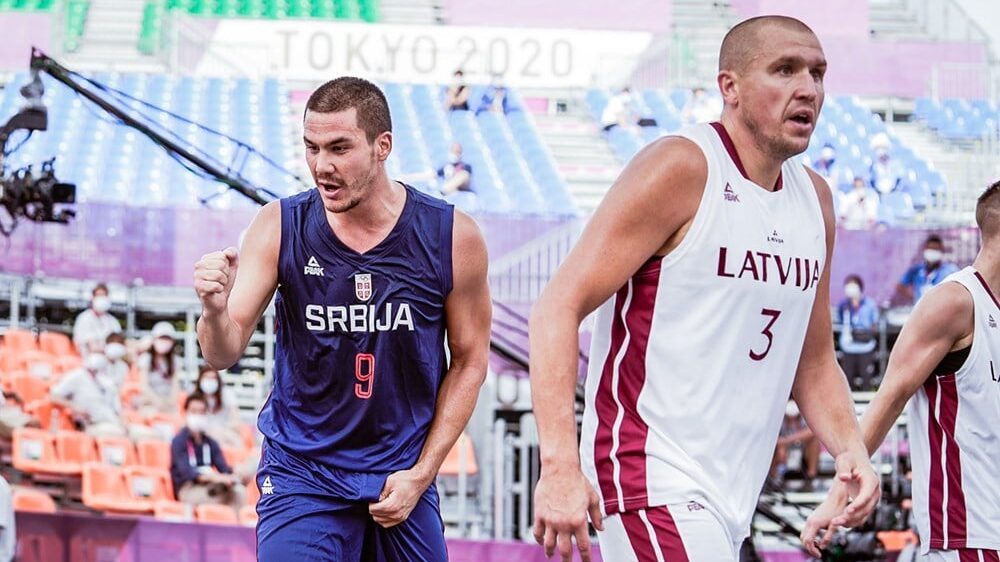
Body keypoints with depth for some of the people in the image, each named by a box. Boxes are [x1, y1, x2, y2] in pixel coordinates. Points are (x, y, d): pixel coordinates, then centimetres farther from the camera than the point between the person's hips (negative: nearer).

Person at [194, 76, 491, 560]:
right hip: (302, 476, -1)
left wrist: (421, 474, -4)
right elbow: (224, 354, -11)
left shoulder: (451, 238, -9)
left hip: (403, 478, 1)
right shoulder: (280, 228, -10)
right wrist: (215, 309, -34)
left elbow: (469, 361, 1)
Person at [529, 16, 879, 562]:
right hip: (653, 479, -8)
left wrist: (850, 450, 3)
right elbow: (558, 308, -15)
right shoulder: (681, 169, -10)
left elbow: (813, 362, 24)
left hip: (731, 498, 8)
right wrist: (559, 466, -26)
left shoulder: (814, 199, 14)